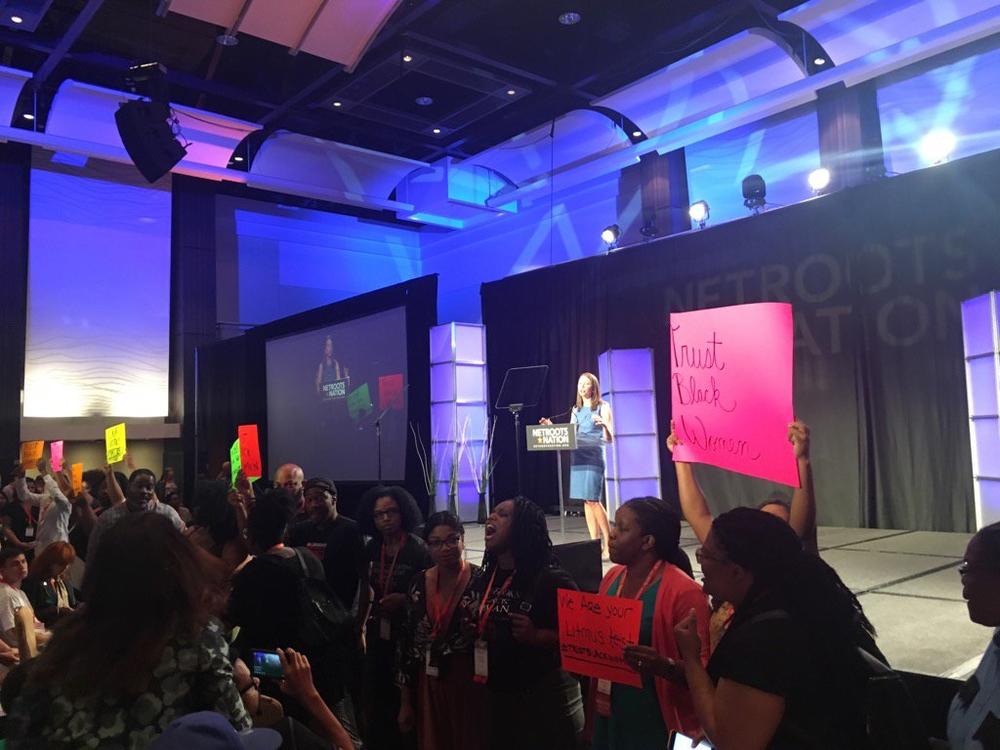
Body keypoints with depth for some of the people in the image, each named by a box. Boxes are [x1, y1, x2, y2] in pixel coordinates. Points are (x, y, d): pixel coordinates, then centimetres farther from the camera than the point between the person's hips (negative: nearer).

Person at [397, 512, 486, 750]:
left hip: (470, 685, -3)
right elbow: (407, 643, 6)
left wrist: (479, 633, -25)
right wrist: (405, 701, 7)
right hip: (429, 687, 4)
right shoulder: (418, 584, 1)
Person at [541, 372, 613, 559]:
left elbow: (609, 439, -5)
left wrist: (604, 425, -24)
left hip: (594, 456, -6)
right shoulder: (576, 410, 17)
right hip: (577, 456, 6)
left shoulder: (603, 407, 2)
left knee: (593, 500, -12)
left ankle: (608, 543, -3)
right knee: (586, 501, 4)